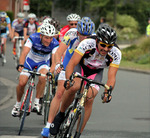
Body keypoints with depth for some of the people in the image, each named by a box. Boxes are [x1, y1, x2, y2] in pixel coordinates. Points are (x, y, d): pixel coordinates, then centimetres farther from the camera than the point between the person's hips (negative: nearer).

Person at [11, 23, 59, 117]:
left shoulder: (54, 44, -29)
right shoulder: (33, 38, -31)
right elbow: (24, 52, -41)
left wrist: (51, 72, -58)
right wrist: (21, 65, -58)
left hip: (43, 62, 0)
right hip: (30, 60, 0)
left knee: (42, 78, -31)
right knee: (22, 83, -13)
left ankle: (36, 103, -16)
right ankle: (18, 104, 15)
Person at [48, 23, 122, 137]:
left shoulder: (116, 54, -28)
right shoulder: (87, 43, -35)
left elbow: (111, 77, -27)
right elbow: (72, 63, -35)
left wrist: (107, 92, -46)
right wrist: (68, 79, -52)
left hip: (96, 72, 2)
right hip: (81, 65, -2)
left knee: (89, 99, -19)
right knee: (74, 87, -32)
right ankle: (61, 114, -8)